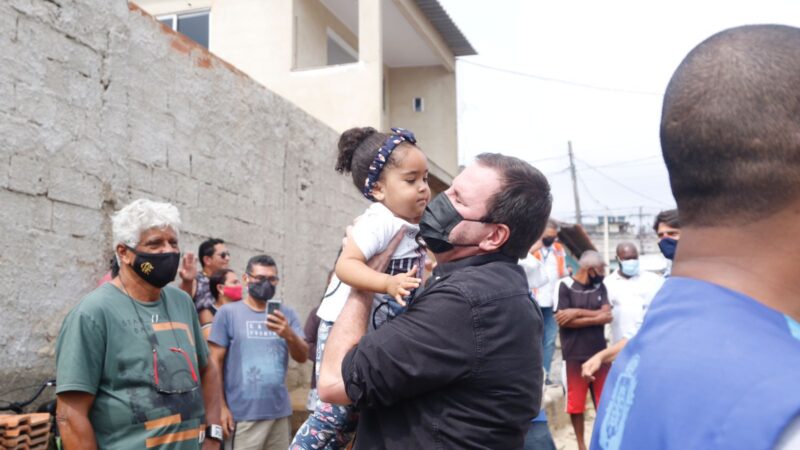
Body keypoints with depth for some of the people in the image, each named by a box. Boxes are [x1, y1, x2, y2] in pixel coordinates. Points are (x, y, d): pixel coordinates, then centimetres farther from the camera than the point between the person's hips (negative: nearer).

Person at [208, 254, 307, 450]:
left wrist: (289, 335, -18)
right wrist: (221, 407, -7)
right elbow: (214, 363, -2)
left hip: (279, 412, 4)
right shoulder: (228, 312, -2)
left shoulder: (286, 314, 7)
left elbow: (302, 357, 2)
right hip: (242, 415, -3)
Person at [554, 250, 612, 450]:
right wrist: (595, 318, -13)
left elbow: (607, 315, -5)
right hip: (575, 355, -4)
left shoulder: (600, 287, 6)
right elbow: (562, 320, -17)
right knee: (576, 403, 6)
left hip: (599, 353, 4)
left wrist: (578, 313, -14)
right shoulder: (565, 287, -9)